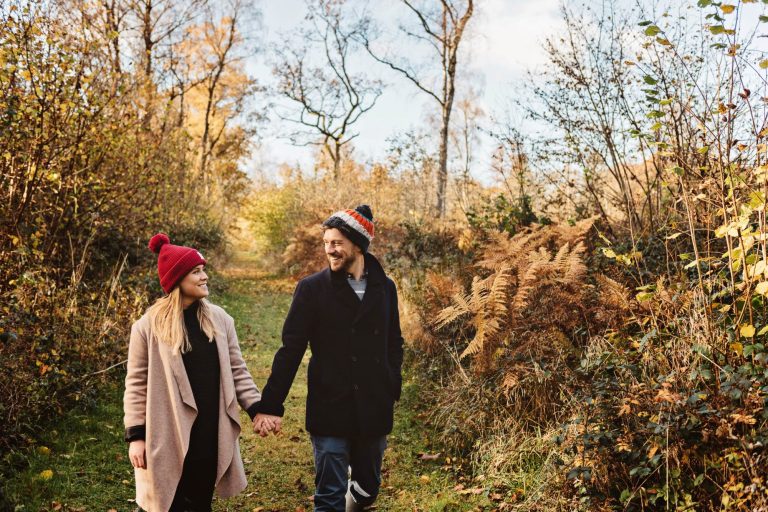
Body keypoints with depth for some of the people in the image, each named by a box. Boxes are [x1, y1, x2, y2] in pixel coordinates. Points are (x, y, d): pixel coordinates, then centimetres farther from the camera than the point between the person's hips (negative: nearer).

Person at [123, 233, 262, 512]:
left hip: (210, 433, 3)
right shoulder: (148, 326, -7)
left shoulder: (220, 319, 3)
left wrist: (257, 409, 0)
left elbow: (237, 371, 7)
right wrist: (136, 435, -5)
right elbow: (137, 384, -4)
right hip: (168, 437, -3)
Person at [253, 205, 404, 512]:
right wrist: (270, 406, -10)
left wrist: (391, 391, 3)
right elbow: (290, 350, -7)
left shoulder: (385, 288, 3)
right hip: (329, 411, -3)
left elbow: (394, 344, 12)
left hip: (373, 411, 3)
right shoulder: (312, 288, -6)